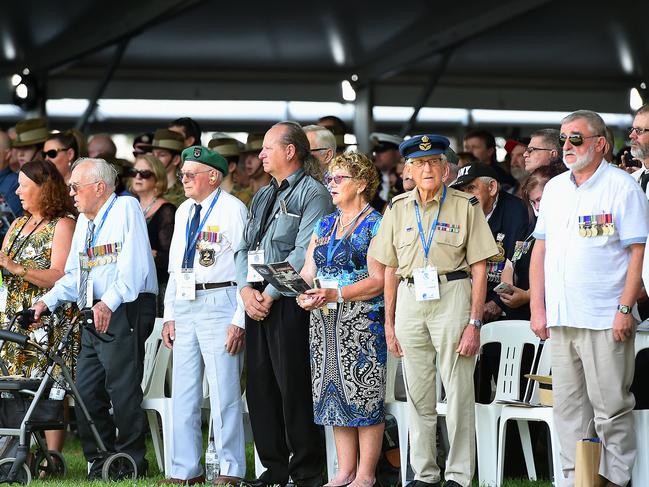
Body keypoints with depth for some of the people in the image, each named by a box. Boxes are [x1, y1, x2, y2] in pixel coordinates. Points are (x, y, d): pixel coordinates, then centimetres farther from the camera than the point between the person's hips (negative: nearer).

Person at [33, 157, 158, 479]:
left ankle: (130, 462, 1)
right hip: (93, 316, 9)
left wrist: (109, 303, -27)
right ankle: (99, 464, 15)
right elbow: (74, 275, 22)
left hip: (125, 311, -8)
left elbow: (133, 265, -16)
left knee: (122, 389, -8)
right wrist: (48, 301, 5)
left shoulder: (126, 208, -5)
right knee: (87, 391, 6)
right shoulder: (83, 221, 20)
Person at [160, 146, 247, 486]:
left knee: (223, 391, -6)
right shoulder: (184, 212, 16)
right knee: (183, 391, 8)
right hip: (184, 305, 7)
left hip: (218, 304, -7)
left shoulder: (233, 209, -6)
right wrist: (169, 314, 14)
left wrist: (240, 320, -14)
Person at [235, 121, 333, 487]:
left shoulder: (313, 194, -4)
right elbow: (245, 247, 16)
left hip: (290, 301, -8)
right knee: (260, 385, 7)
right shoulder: (262, 197, 21)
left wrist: (271, 294, -15)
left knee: (293, 386, -7)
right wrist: (247, 289, -1)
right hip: (257, 301, 8)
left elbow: (305, 252, -14)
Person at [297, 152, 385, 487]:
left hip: (363, 320, -7)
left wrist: (335, 294, -20)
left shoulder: (375, 225, -4)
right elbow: (308, 270, 15)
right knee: (335, 395, 6)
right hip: (323, 322, 7)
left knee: (364, 395, -6)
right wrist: (303, 294, -7)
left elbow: (377, 281, -12)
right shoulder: (324, 225, 17)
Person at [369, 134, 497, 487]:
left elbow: (479, 269, -2)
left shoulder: (465, 206, 1)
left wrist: (474, 322, -9)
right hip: (409, 299, 4)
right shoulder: (398, 209, 11)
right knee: (417, 393, 7)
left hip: (452, 296, -4)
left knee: (459, 392, -4)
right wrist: (389, 322, 9)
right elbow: (390, 269, 14)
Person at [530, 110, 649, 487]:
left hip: (605, 319, -6)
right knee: (568, 406, 8)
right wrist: (537, 307, 10)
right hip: (560, 318, 6)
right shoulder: (555, 188, 15)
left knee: (610, 407, -3)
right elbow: (541, 248, 17)